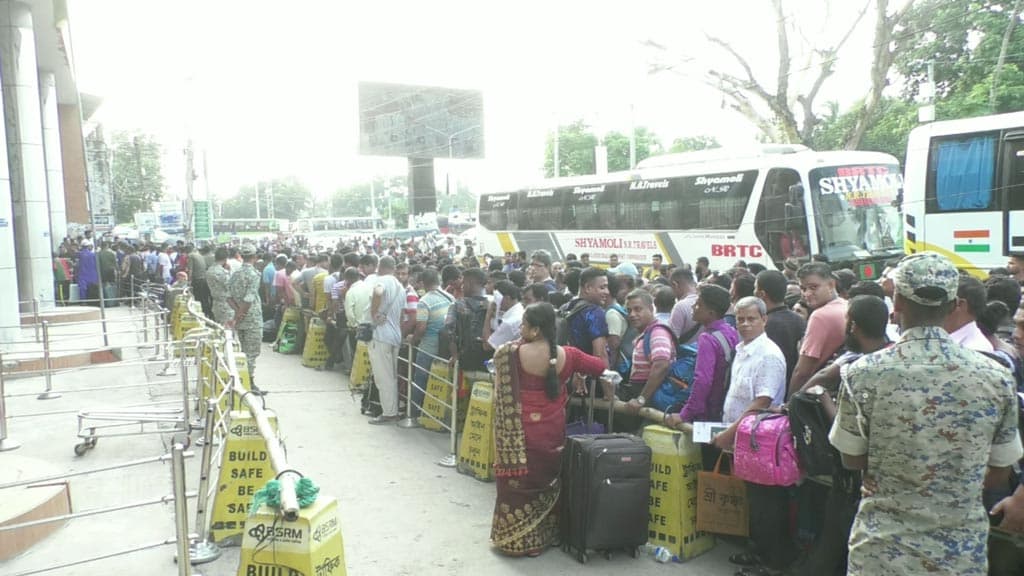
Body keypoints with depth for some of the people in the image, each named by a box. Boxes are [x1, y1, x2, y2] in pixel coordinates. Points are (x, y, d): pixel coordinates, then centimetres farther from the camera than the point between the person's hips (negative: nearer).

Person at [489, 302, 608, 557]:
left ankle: (515, 540, 19)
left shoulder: (512, 353, -14)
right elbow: (601, 366, 9)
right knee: (548, 483, 18)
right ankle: (543, 537, 29)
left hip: (520, 433, -3)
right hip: (553, 431, 3)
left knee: (518, 484, 9)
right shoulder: (566, 355, -4)